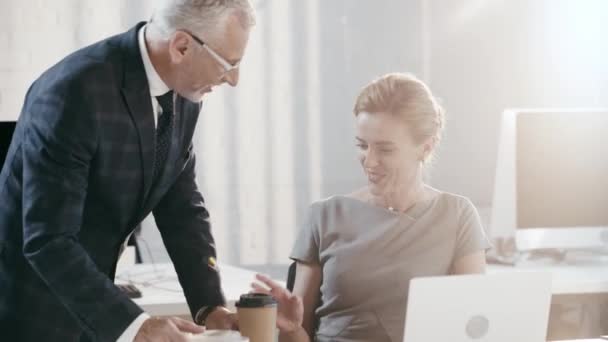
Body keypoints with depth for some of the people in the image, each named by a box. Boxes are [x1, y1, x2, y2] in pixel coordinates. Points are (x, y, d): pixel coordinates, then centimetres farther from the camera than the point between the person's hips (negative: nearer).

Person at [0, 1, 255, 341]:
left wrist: (210, 305, -7)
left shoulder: (183, 93, -4)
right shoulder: (75, 91, -28)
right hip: (29, 310, -7)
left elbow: (182, 206, 4)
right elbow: (47, 241, -30)